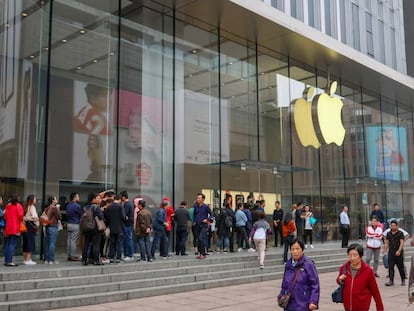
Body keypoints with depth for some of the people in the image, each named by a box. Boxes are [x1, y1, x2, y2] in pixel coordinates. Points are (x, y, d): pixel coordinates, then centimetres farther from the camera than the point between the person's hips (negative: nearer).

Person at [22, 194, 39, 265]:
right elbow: (34, 216, -22)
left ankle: (25, 259, 19)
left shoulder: (25, 207, 13)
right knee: (30, 243, -3)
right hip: (30, 225, -8)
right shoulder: (32, 207, -11)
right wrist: (37, 224, -10)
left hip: (25, 224, 8)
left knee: (25, 242, 13)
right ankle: (28, 260, -3)